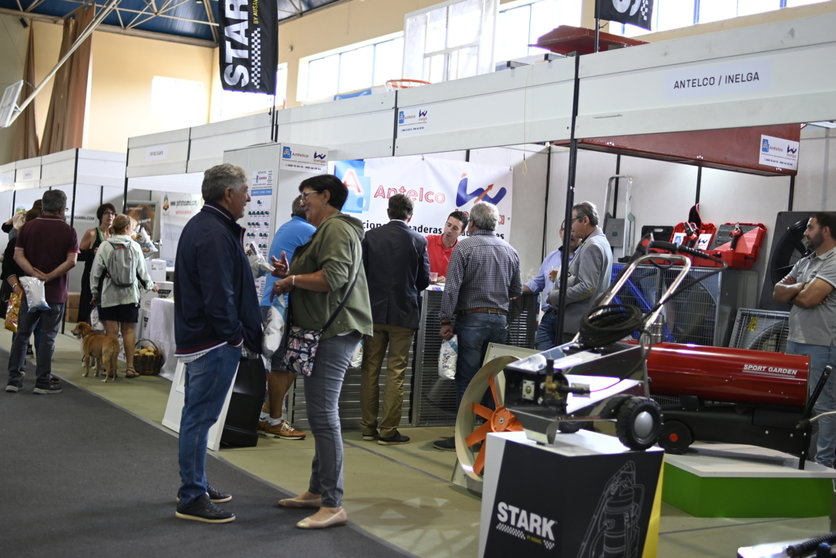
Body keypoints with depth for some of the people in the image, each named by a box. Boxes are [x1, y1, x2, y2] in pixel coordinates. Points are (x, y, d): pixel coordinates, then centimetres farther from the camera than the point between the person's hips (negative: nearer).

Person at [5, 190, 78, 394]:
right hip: (55, 293, -3)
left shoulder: (28, 227, 3)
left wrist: (35, 273, -15)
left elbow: (18, 255, -6)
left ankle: (13, 379, 12)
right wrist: (49, 277, -16)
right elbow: (71, 261, -16)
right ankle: (43, 381, 5)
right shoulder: (68, 231, -6)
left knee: (22, 335, 11)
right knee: (47, 337, 2)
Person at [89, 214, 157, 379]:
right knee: (129, 330, 7)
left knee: (111, 332, 0)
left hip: (109, 296, -1)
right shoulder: (135, 246, 0)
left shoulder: (105, 246, -2)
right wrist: (150, 285, 27)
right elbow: (142, 271, 8)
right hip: (130, 295, 1)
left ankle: (111, 368, 1)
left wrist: (95, 293, 12)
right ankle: (129, 367, 6)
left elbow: (96, 272, 0)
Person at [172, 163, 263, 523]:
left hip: (196, 335, 11)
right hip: (215, 342, -11)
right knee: (201, 417, -4)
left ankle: (194, 484, 30)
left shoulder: (199, 225, 13)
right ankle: (192, 499, 4)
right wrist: (238, 336, -15)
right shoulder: (216, 234, -21)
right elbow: (219, 296, -24)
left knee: (196, 414, 18)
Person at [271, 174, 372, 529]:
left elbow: (333, 277, -24)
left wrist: (292, 279, -12)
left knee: (323, 415, -12)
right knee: (320, 413, 16)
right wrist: (290, 274, 10)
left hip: (334, 332, -12)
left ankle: (333, 505, -10)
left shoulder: (336, 228, -11)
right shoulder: (325, 230, 24)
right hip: (324, 330, 12)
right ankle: (317, 491, 25)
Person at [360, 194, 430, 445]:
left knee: (370, 369, 11)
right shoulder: (419, 241, -6)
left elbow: (361, 273, 1)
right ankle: (388, 430, 5)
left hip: (374, 311, 2)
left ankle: (368, 426, 16)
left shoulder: (371, 236, -3)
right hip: (404, 313, -2)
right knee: (396, 372, 3)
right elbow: (424, 280, 1)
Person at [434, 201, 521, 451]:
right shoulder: (510, 251, 9)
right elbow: (517, 291, 15)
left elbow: (452, 287, -12)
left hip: (471, 319, -4)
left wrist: (446, 321, -8)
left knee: (466, 379, -1)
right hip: (500, 320, 5)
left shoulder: (464, 247, -6)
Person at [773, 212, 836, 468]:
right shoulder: (804, 262, 16)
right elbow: (778, 292, 11)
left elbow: (808, 299, -21)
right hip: (795, 342, 9)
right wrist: (800, 288, -8)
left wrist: (790, 291, 0)